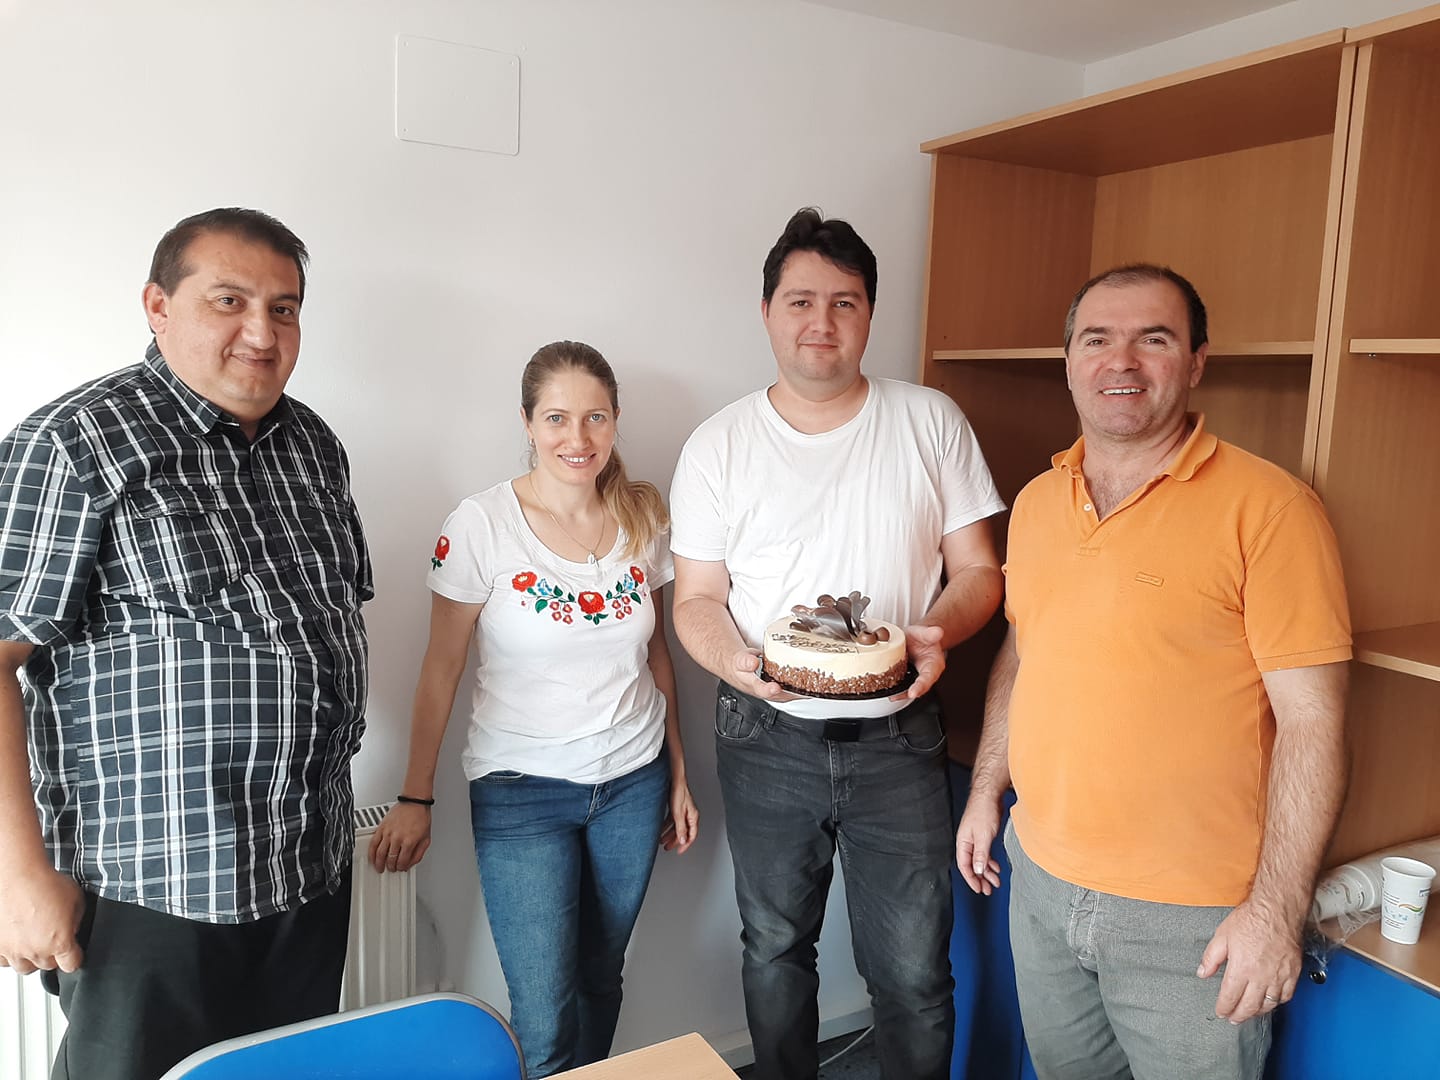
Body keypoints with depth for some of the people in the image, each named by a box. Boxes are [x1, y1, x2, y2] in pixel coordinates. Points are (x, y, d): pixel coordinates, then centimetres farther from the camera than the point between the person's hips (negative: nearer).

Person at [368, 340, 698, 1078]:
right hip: (521, 793, -3)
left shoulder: (646, 517, -3)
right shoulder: (481, 525, -14)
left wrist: (678, 774, 10)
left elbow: (656, 653, 6)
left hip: (633, 782, 4)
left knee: (599, 982, 18)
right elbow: (440, 672, -6)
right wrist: (415, 799, -2)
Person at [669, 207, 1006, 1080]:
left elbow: (979, 569, 1)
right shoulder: (719, 444, -1)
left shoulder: (932, 422, -1)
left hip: (898, 736, 0)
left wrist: (939, 630, -20)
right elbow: (697, 598, 0)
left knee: (915, 971, 6)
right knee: (775, 948, 19)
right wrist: (735, 660, -20)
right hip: (768, 736, 1)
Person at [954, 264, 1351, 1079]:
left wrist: (1277, 910, -16)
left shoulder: (1267, 506, -14)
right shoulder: (1036, 501, 5)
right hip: (1042, 882, 6)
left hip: (1190, 918, -5)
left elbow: (1311, 720, -15)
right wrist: (987, 792, 13)